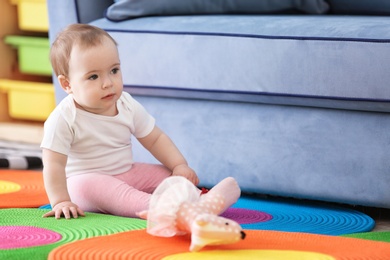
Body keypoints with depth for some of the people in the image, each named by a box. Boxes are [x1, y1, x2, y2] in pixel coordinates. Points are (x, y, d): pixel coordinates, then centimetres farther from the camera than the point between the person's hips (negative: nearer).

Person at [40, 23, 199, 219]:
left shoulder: (128, 106, -3)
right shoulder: (63, 119, -20)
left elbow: (155, 139, 6)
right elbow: (54, 164, -21)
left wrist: (180, 165, -6)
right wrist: (60, 201, -28)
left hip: (127, 173, 8)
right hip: (84, 179, -8)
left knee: (167, 175, -4)